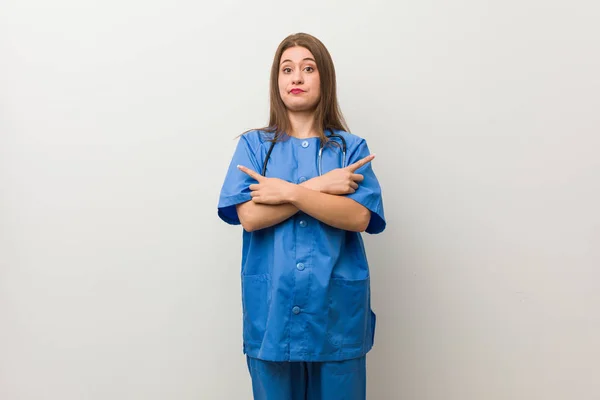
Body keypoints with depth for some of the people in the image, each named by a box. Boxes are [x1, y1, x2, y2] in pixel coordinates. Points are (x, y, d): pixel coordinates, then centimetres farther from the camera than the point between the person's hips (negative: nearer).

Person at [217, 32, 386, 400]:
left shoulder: (350, 148, 3)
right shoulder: (253, 145, 4)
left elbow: (359, 218, -11)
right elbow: (249, 216, -10)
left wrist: (289, 191, -15)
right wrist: (320, 186, -11)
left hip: (337, 306, 0)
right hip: (272, 307, 0)